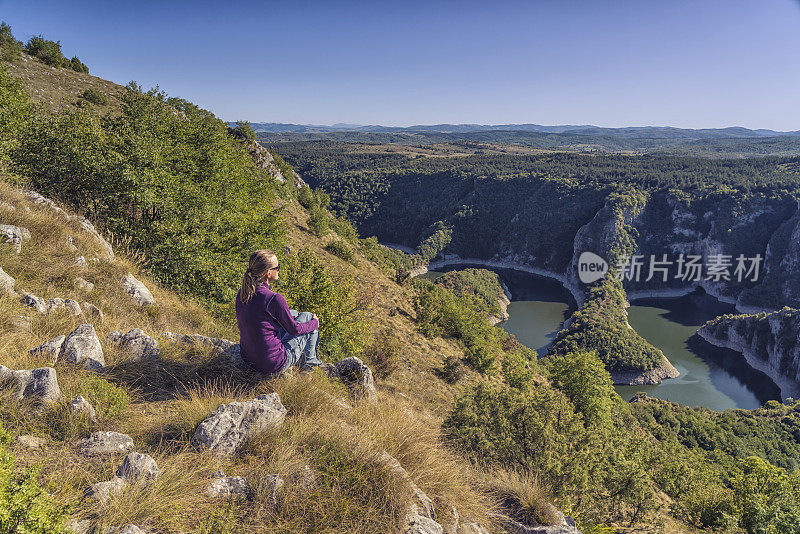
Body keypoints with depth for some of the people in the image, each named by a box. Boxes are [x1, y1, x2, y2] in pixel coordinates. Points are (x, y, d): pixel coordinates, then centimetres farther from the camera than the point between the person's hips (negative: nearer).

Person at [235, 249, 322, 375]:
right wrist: (315, 323, 9)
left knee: (293, 313, 25)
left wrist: (286, 317, 23)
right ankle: (308, 361, 31)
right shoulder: (274, 299, -27)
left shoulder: (241, 293, -5)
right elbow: (294, 330, -11)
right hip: (273, 365, -7)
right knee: (307, 317, 11)